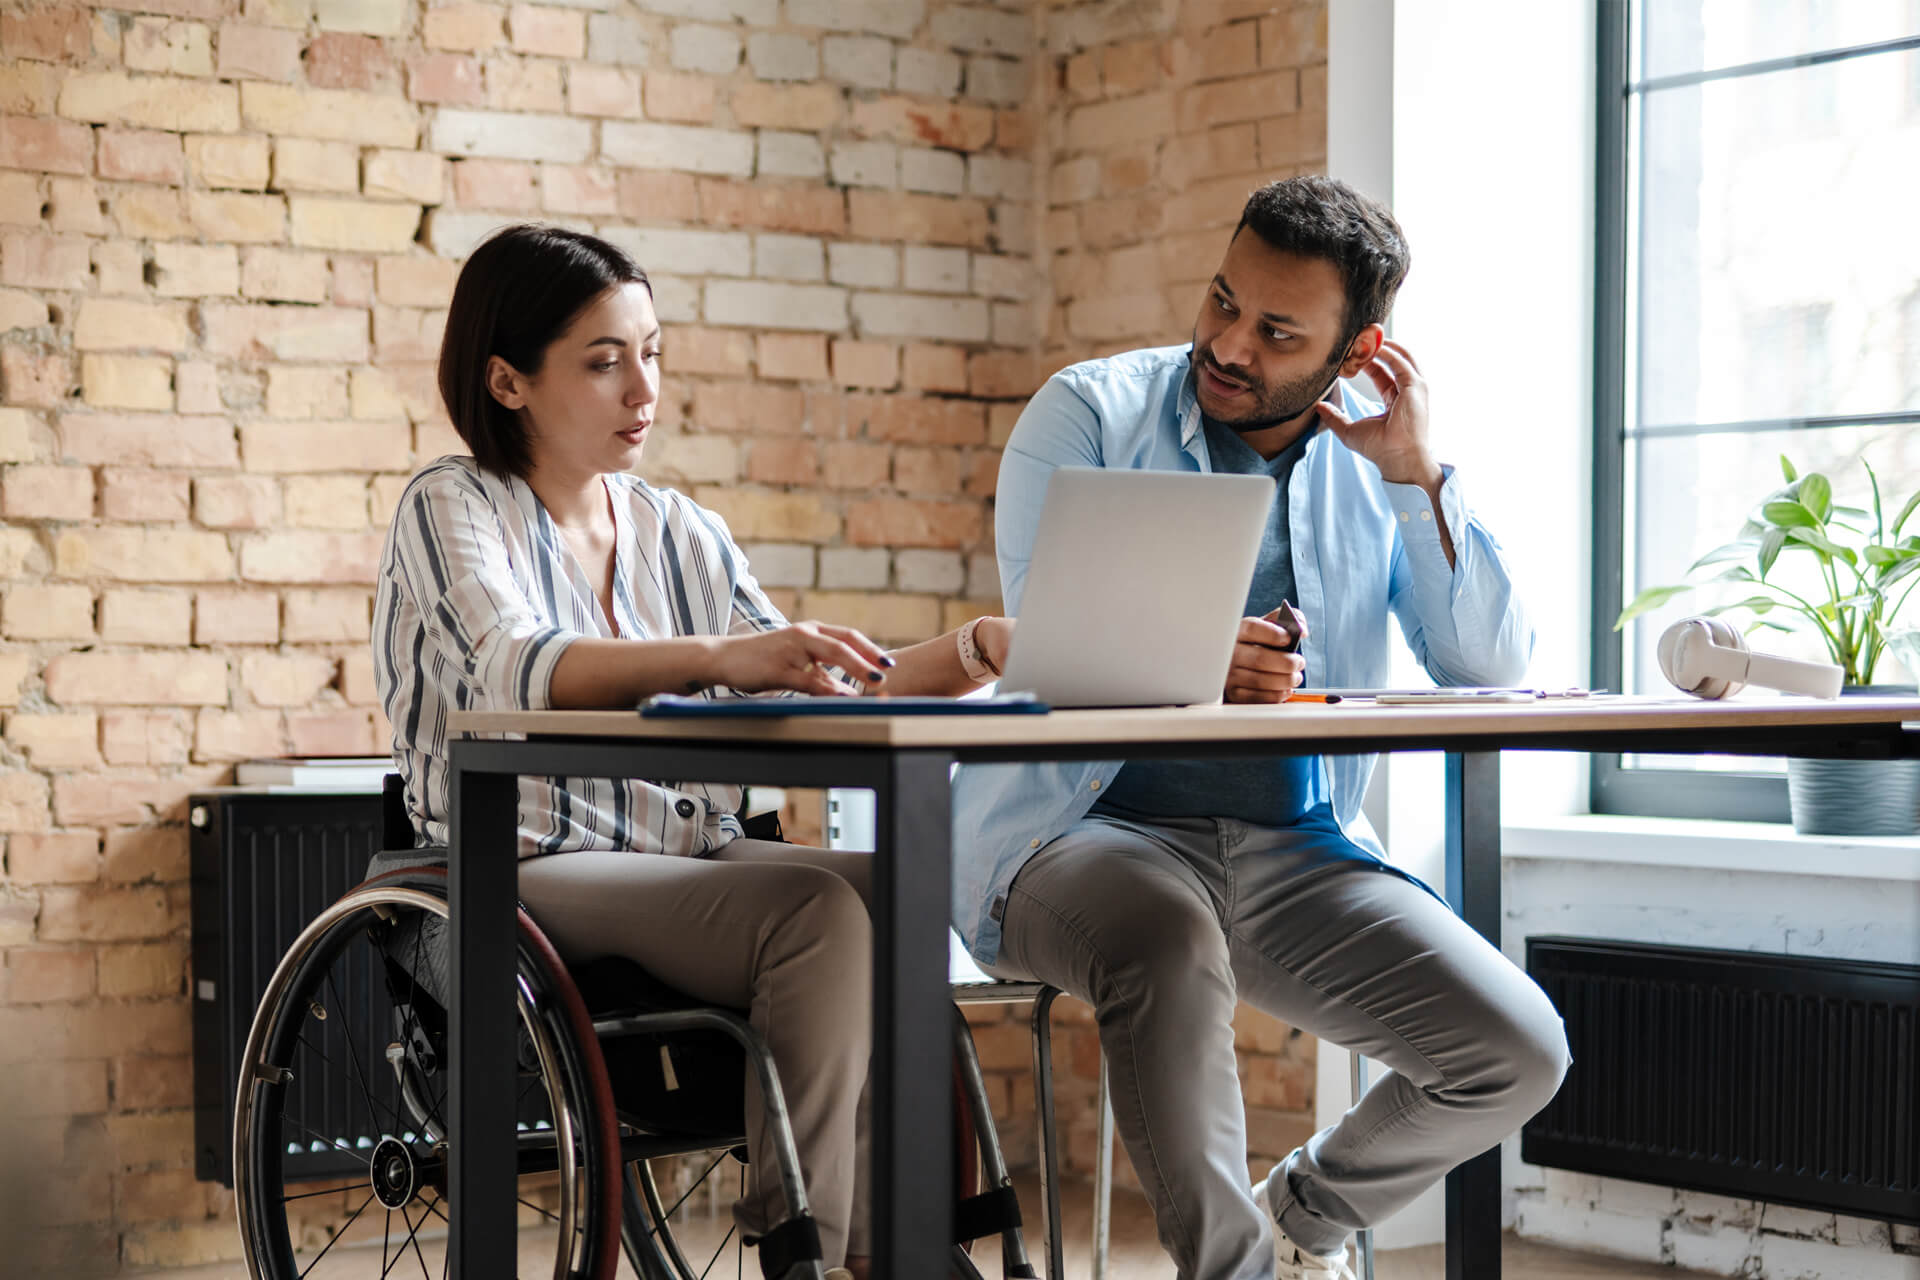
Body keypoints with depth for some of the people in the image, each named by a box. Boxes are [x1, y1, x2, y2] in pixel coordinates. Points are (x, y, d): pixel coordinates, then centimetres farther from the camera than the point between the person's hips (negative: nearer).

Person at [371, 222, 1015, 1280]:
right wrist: (719, 656, -39)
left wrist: (975, 651, -7)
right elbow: (519, 671, -23)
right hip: (536, 871, -5)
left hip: (690, 857, 6)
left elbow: (813, 699, 11)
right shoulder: (452, 510, -2)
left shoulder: (680, 533, 17)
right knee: (817, 909, -29)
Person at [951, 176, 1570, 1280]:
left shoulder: (1377, 458, 9)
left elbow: (1493, 671, 0)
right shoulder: (1091, 413, 0)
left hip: (1297, 847, 4)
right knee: (1167, 935, -39)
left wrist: (1417, 475, -9)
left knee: (1521, 1054, -12)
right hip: (1085, 827, -3)